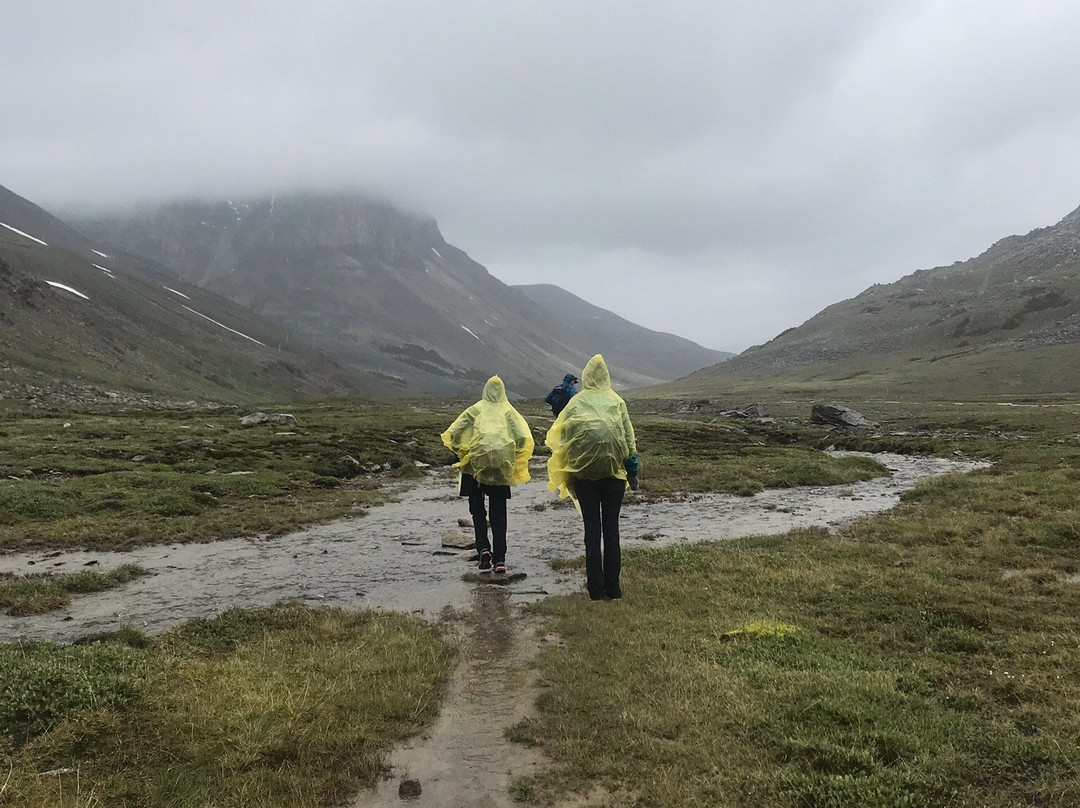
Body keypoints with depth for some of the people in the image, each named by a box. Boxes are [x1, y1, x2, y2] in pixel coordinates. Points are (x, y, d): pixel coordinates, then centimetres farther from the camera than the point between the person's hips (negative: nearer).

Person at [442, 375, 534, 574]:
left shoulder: (476, 409, 9)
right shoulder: (508, 411, 11)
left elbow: (452, 434, 2)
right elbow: (524, 438, -2)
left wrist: (461, 454, 15)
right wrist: (515, 461, 9)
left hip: (476, 462, -1)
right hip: (502, 466, 1)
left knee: (477, 509, 12)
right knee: (498, 513, 9)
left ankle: (483, 549, -8)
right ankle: (499, 558, 5)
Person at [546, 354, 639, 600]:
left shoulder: (576, 402, 1)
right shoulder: (617, 401, 2)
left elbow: (560, 436, -1)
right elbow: (629, 438, 1)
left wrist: (562, 475, 7)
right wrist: (633, 471, 10)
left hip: (583, 472, 0)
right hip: (613, 471, 0)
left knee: (592, 529, 5)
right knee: (611, 529, 7)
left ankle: (596, 588, 7)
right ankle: (613, 587, 9)